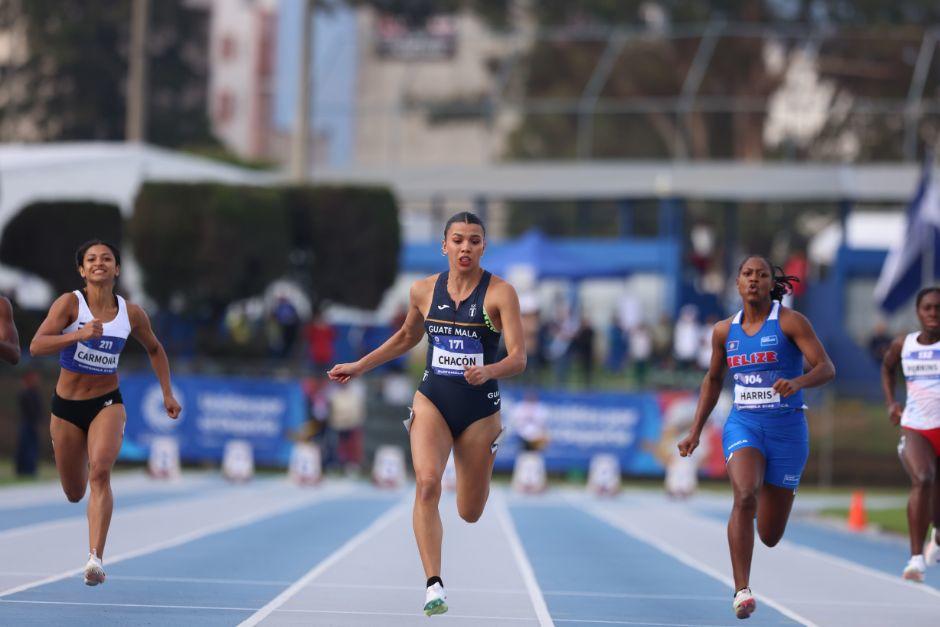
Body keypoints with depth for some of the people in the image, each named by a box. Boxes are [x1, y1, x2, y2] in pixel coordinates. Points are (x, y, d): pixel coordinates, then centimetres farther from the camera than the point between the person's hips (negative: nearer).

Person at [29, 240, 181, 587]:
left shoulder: (132, 314, -3)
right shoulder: (69, 303, -12)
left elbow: (154, 349, 17)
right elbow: (36, 346, -25)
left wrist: (168, 394, 11)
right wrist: (78, 335, -38)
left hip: (107, 404, 0)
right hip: (67, 406, 0)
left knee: (100, 471, -26)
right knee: (74, 493, 12)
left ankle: (95, 558, -31)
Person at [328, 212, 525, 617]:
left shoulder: (500, 294, -10)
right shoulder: (424, 291, 1)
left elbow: (518, 359, -16)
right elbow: (407, 337, 21)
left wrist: (489, 371, -36)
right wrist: (359, 367, 21)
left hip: (480, 411, -1)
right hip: (432, 401, 1)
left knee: (469, 514, 10)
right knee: (427, 483, -26)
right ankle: (434, 586, -27)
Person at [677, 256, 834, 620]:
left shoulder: (790, 322, -6)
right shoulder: (725, 331, 6)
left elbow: (827, 368, -14)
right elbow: (713, 380, 20)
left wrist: (797, 382, -35)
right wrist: (695, 432, 15)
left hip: (787, 429, -2)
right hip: (743, 425, 2)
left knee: (770, 536, 5)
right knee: (744, 496, -30)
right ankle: (741, 591, -28)